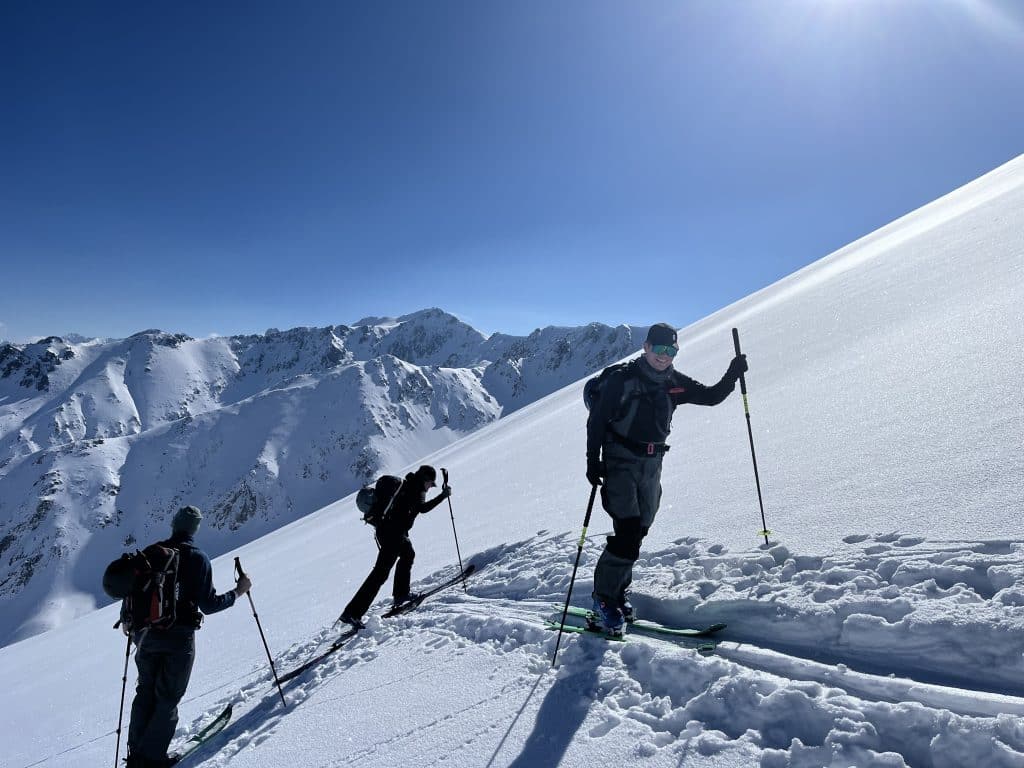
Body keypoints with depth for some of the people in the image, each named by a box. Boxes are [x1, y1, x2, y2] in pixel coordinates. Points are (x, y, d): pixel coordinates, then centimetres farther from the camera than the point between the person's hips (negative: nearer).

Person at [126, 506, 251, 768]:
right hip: (178, 638, -5)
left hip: (145, 635, 5)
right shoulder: (197, 558, -12)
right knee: (168, 698, 8)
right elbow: (208, 605, -13)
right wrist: (237, 592, 0)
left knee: (146, 691, 19)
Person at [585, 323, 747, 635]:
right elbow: (597, 420, -9)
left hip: (652, 465, 6)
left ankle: (619, 593, 27)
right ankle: (605, 599, 0)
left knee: (638, 532, 11)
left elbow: (711, 396, 13)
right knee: (627, 533, -15)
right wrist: (593, 462, -14)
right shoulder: (621, 379, -11)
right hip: (620, 463, -6)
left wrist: (732, 375, -4)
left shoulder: (675, 383, 5)